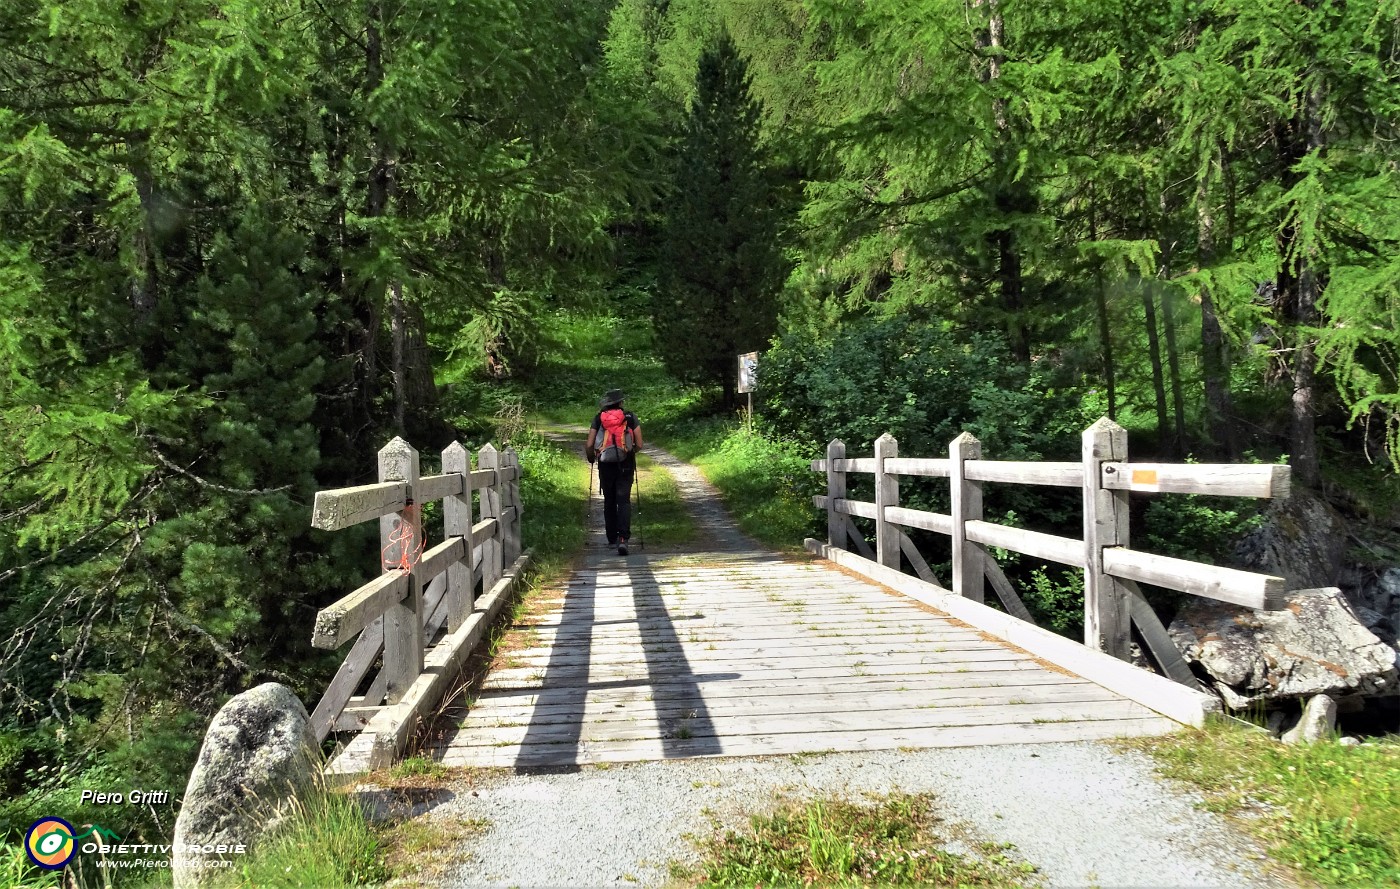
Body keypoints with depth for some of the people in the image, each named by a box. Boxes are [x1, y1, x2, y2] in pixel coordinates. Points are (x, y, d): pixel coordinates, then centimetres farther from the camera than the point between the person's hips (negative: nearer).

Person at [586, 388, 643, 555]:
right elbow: (639, 445, -2)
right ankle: (623, 538, -18)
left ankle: (612, 538, 20)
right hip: (625, 465, -1)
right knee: (623, 501, -2)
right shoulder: (630, 417, 1)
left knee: (609, 502, 15)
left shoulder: (598, 418, 2)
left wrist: (591, 458, 17)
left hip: (605, 465, 1)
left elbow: (589, 445, -3)